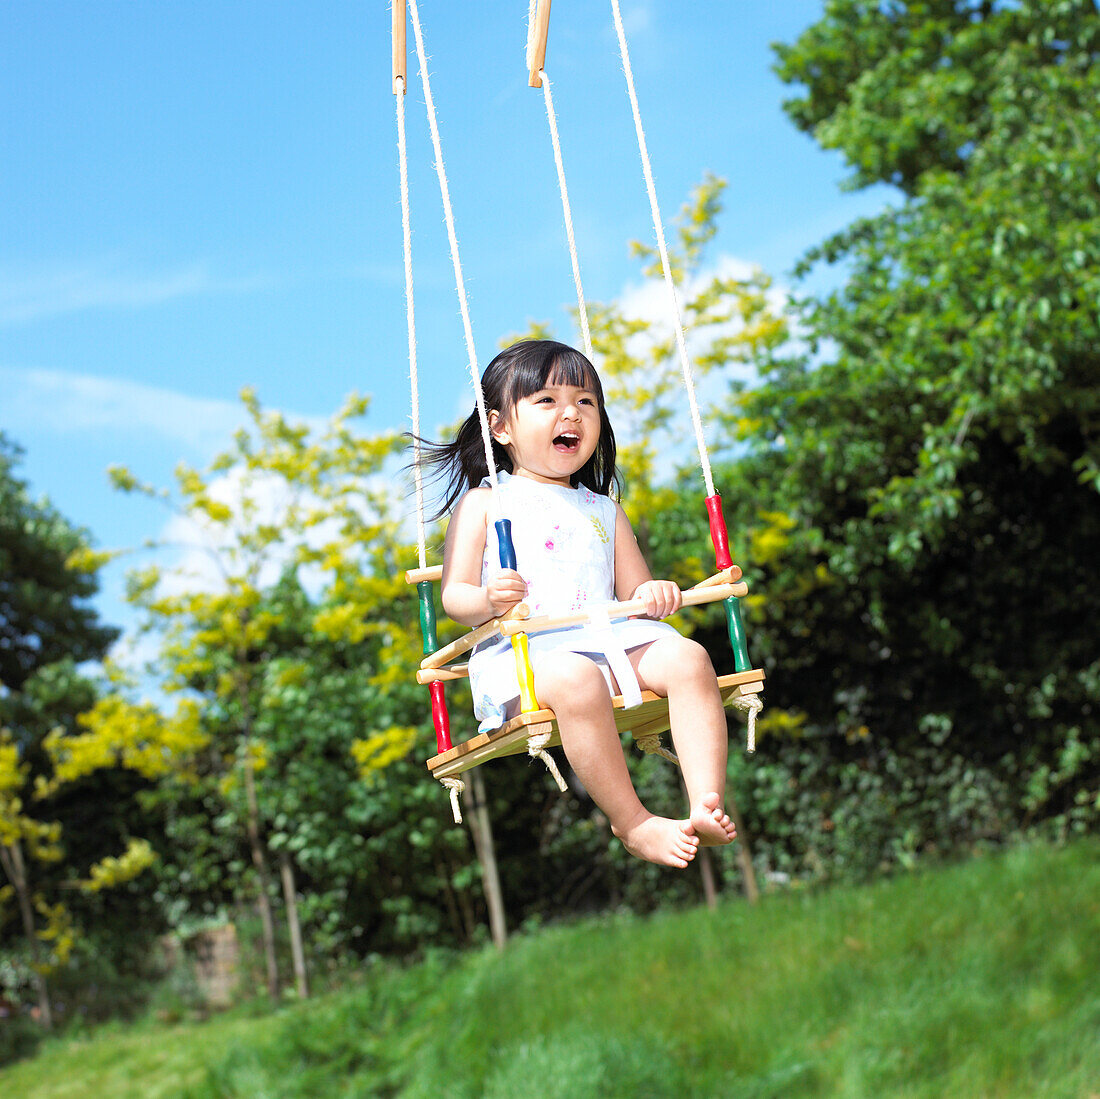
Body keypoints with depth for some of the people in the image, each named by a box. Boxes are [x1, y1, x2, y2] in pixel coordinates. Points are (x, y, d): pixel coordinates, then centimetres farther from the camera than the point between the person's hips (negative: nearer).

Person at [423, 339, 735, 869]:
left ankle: (707, 806, -33)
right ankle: (632, 823, -29)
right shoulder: (483, 504, 13)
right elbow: (454, 596, 5)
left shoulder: (604, 512, 27)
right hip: (523, 651, -5)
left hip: (609, 636, 5)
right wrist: (487, 601, -20)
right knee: (576, 681, -39)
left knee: (687, 658, -24)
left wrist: (653, 595, -1)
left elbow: (634, 591, 25)